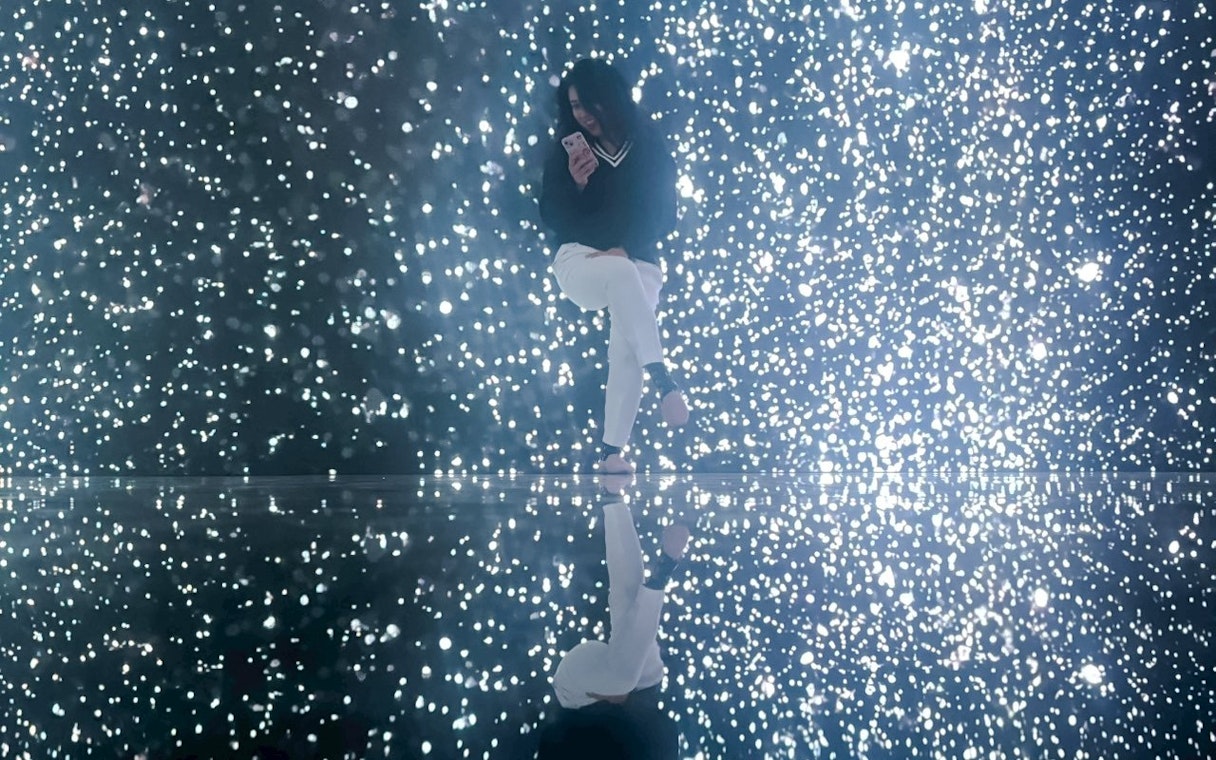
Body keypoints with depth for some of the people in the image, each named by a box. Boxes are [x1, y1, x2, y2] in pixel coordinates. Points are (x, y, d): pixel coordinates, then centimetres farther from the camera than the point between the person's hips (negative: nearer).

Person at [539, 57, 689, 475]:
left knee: (626, 348, -21)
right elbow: (553, 218, 4)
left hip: (638, 262, 1)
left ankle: (612, 451, -19)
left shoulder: (649, 148, 4)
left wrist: (626, 248, -14)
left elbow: (662, 213, 1)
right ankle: (664, 379, -43)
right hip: (580, 258, -1)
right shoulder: (566, 151, 6)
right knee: (622, 275, -37)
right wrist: (575, 184, -15)